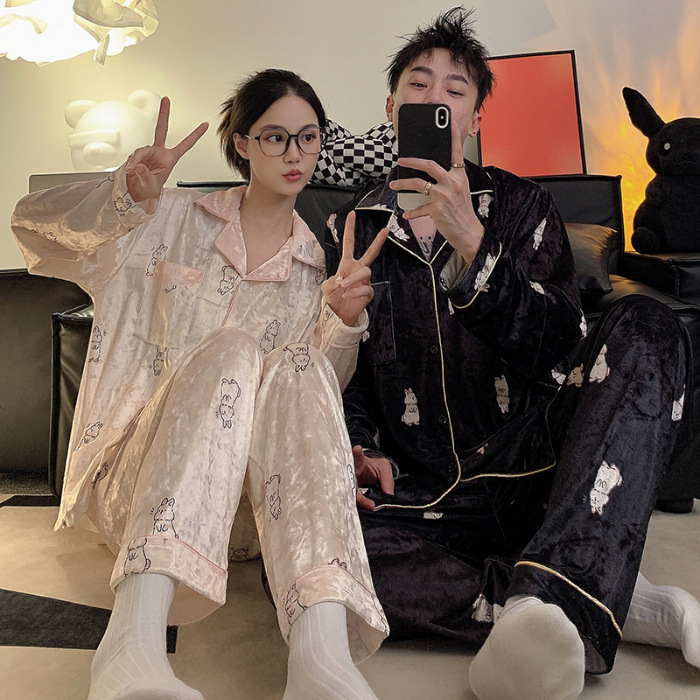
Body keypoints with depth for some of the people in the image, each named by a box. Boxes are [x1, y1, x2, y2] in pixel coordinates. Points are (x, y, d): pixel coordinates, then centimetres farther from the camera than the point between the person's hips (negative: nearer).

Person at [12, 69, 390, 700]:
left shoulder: (317, 266, 11)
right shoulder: (176, 221, 8)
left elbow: (323, 395, 3)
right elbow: (32, 222, -1)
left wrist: (345, 320, -17)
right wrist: (126, 195, -21)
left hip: (251, 491, 2)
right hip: (136, 473, -1)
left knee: (300, 366, -28)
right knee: (233, 350, -30)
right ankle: (134, 639, -45)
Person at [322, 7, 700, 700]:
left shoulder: (519, 206, 10)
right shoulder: (348, 231, 13)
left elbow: (558, 351, -6)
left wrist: (472, 246, -20)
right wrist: (360, 448, -8)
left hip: (536, 469, 0)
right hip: (423, 494, 1)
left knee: (644, 325, -25)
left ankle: (547, 595, -42)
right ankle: (610, 605, -26)